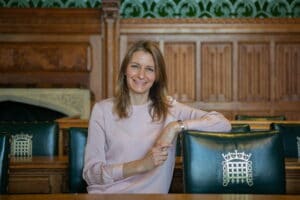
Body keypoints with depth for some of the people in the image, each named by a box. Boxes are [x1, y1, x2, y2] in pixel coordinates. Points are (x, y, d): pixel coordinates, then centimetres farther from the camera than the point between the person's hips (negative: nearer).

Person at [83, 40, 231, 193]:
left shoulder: (169, 108, 8)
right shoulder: (102, 110, 5)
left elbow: (223, 123, -1)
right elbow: (90, 173, -2)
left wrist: (177, 126, -13)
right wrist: (141, 165, -13)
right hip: (104, 193, -1)